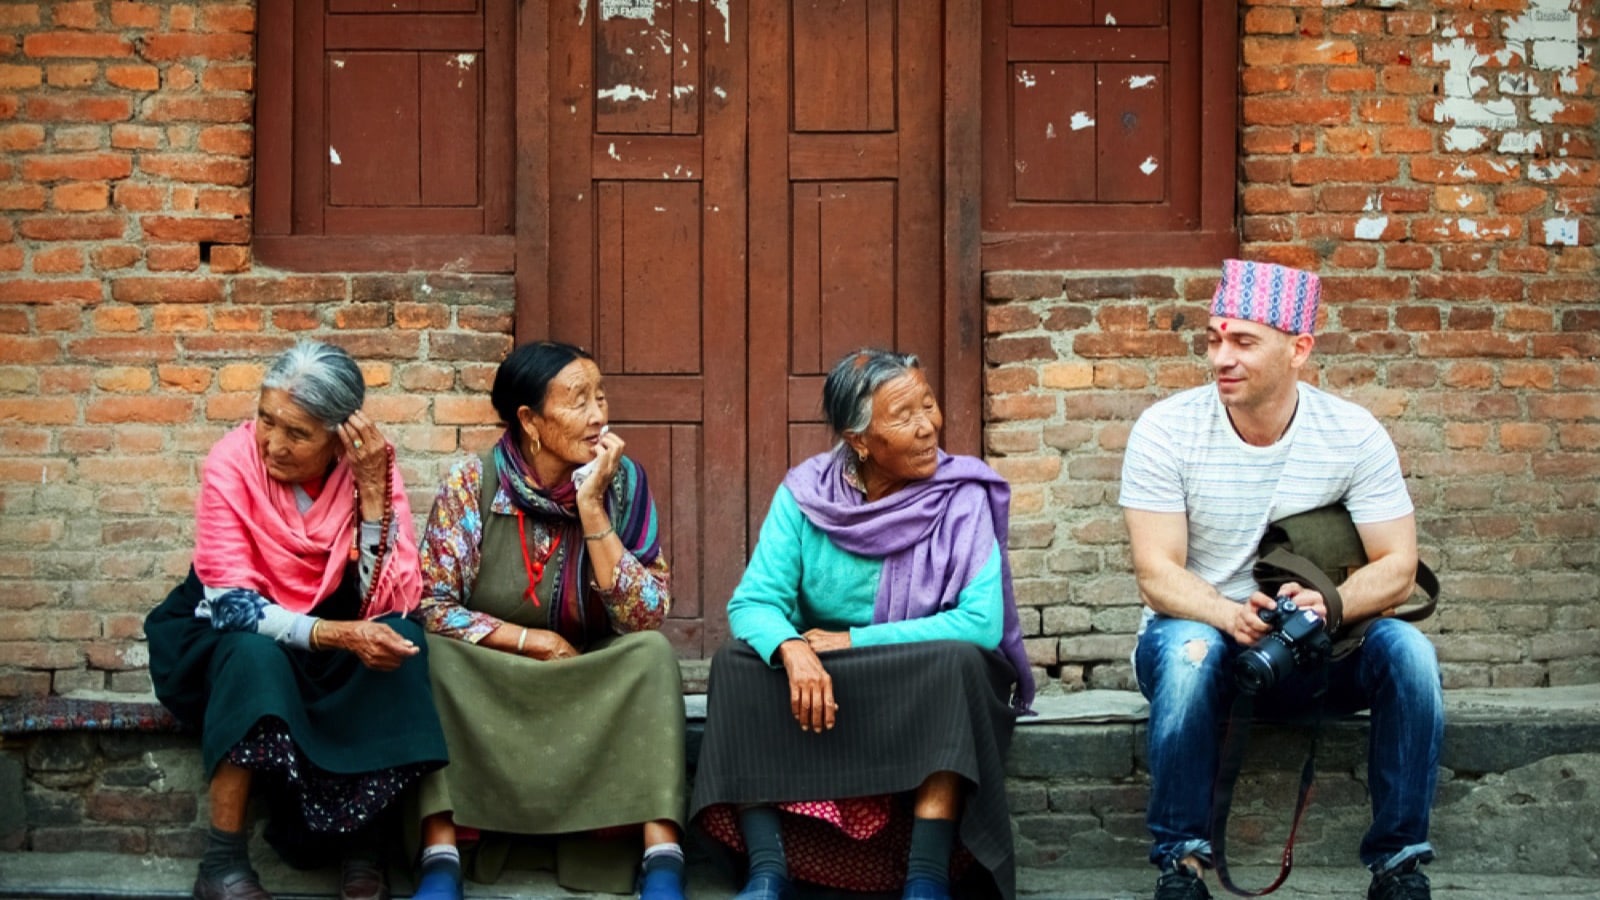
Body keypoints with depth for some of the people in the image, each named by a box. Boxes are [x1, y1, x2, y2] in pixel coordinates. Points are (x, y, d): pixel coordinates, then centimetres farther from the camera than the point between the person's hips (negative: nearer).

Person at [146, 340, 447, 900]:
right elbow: (232, 605, -23)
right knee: (254, 655, -35)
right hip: (235, 634, -2)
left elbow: (389, 604, -21)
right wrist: (339, 635, -38)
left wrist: (371, 489, -30)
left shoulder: (372, 466, -15)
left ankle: (361, 837, -14)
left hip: (333, 629, 2)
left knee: (399, 643, -27)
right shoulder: (233, 462, -21)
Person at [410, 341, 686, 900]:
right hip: (484, 688, -1)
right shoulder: (471, 485, -11)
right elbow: (433, 608, -13)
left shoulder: (623, 484, -9)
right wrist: (533, 641, -18)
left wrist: (591, 508, -23)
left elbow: (645, 620, -17)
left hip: (596, 689, 1)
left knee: (653, 654, -26)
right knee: (435, 654, -28)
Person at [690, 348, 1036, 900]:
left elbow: (982, 622, -21)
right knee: (738, 664, -23)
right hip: (821, 683, 2)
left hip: (928, 695, -2)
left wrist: (852, 642, -21)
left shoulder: (962, 500, -11)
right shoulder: (806, 494, -5)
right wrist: (792, 649, -36)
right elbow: (754, 602, -12)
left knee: (958, 663, -33)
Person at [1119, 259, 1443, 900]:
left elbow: (1397, 569, -9)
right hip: (1201, 631, -2)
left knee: (1407, 650, -26)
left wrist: (1329, 603, -32)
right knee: (1189, 647, -36)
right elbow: (1156, 575, -15)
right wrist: (1232, 615, -36)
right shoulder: (1166, 431, -11)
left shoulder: (1355, 434, -6)